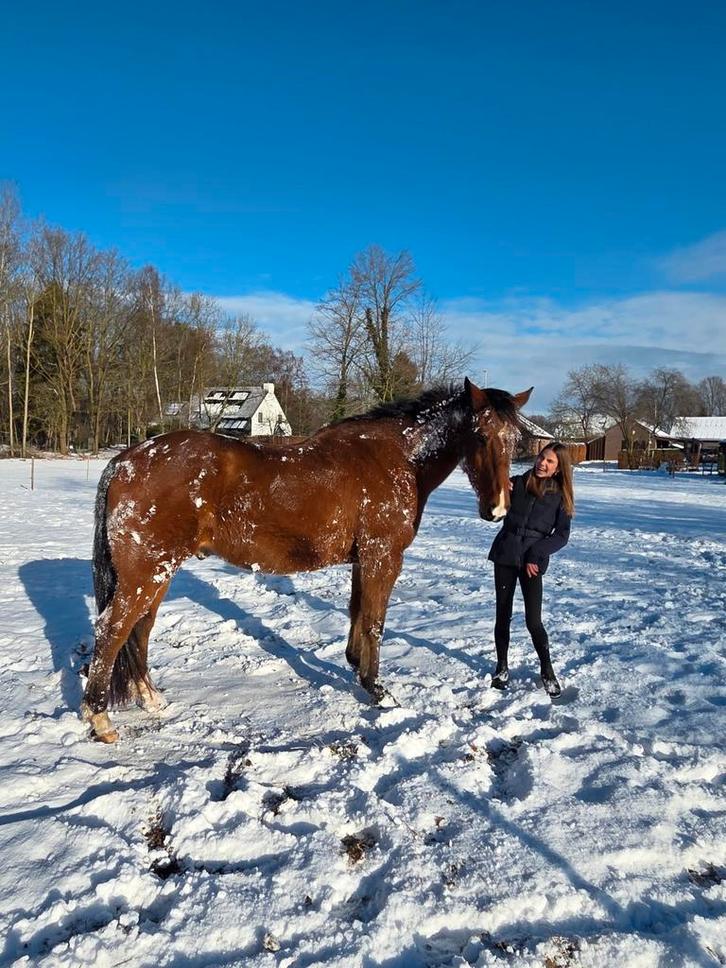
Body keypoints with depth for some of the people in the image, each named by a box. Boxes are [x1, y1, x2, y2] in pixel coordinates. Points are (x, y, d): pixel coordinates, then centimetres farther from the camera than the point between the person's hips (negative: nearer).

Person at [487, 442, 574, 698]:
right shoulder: (518, 483, -1)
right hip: (505, 555, 1)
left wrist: (536, 554, -13)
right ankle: (502, 667, 26)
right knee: (503, 615, 9)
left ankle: (547, 671, 16)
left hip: (532, 561, -1)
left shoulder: (561, 496, -1)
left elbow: (562, 535, -2)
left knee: (533, 621, -5)